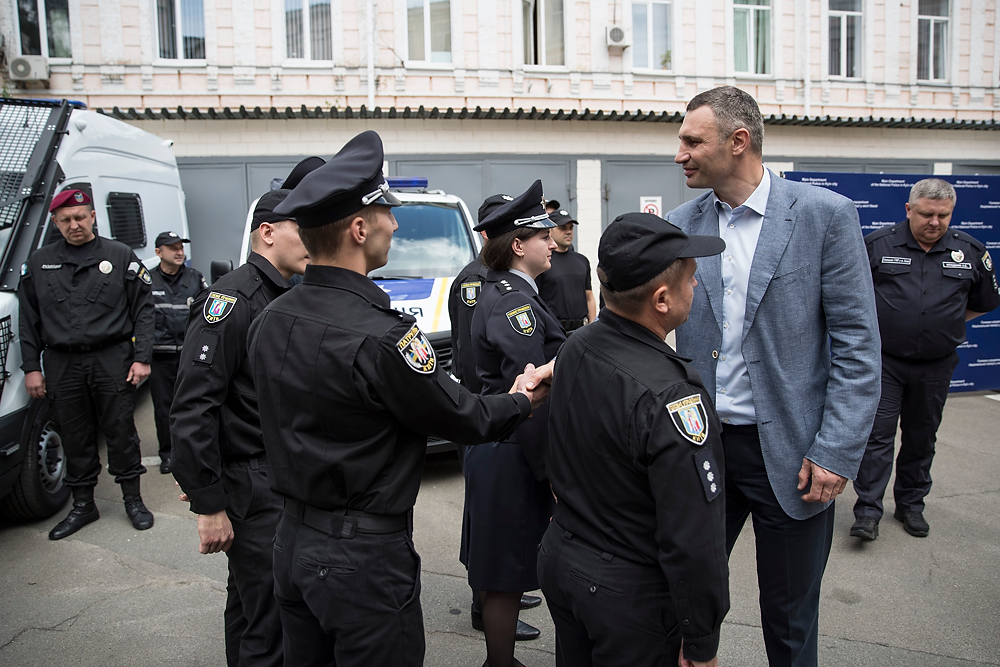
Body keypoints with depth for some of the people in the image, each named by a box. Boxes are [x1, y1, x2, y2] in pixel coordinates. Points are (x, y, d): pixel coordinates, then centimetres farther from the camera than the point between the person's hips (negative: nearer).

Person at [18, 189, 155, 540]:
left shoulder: (121, 256, 3)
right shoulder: (39, 262, 10)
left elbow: (143, 310, 1)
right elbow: (28, 320, 12)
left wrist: (141, 357, -6)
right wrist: (31, 367, 6)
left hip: (112, 361, -2)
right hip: (62, 364, 3)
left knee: (121, 432, 3)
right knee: (75, 438, 9)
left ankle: (133, 499, 17)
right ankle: (83, 505, 23)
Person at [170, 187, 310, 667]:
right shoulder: (233, 299, -17)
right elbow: (192, 408, -21)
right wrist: (208, 504, -20)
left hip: (287, 479, 9)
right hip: (251, 487, -9)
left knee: (252, 603, 22)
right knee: (268, 616, 0)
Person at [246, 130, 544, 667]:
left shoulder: (270, 319, -1)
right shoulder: (381, 336, -26)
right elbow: (464, 420, -14)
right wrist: (523, 399, 6)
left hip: (292, 540, 8)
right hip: (363, 561, -8)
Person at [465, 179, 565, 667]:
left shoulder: (504, 292, 13)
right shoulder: (513, 301, -19)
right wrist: (551, 470, -19)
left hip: (495, 442, 10)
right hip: (513, 452, -10)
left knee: (495, 567, 20)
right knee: (506, 572, 4)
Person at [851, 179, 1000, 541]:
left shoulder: (971, 251, 3)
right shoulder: (877, 245, -6)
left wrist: (943, 323, 12)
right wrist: (874, 323, 4)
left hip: (935, 365, 3)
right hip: (884, 361, -3)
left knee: (921, 436, 14)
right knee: (877, 434, -5)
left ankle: (911, 504, 29)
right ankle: (868, 511, 0)